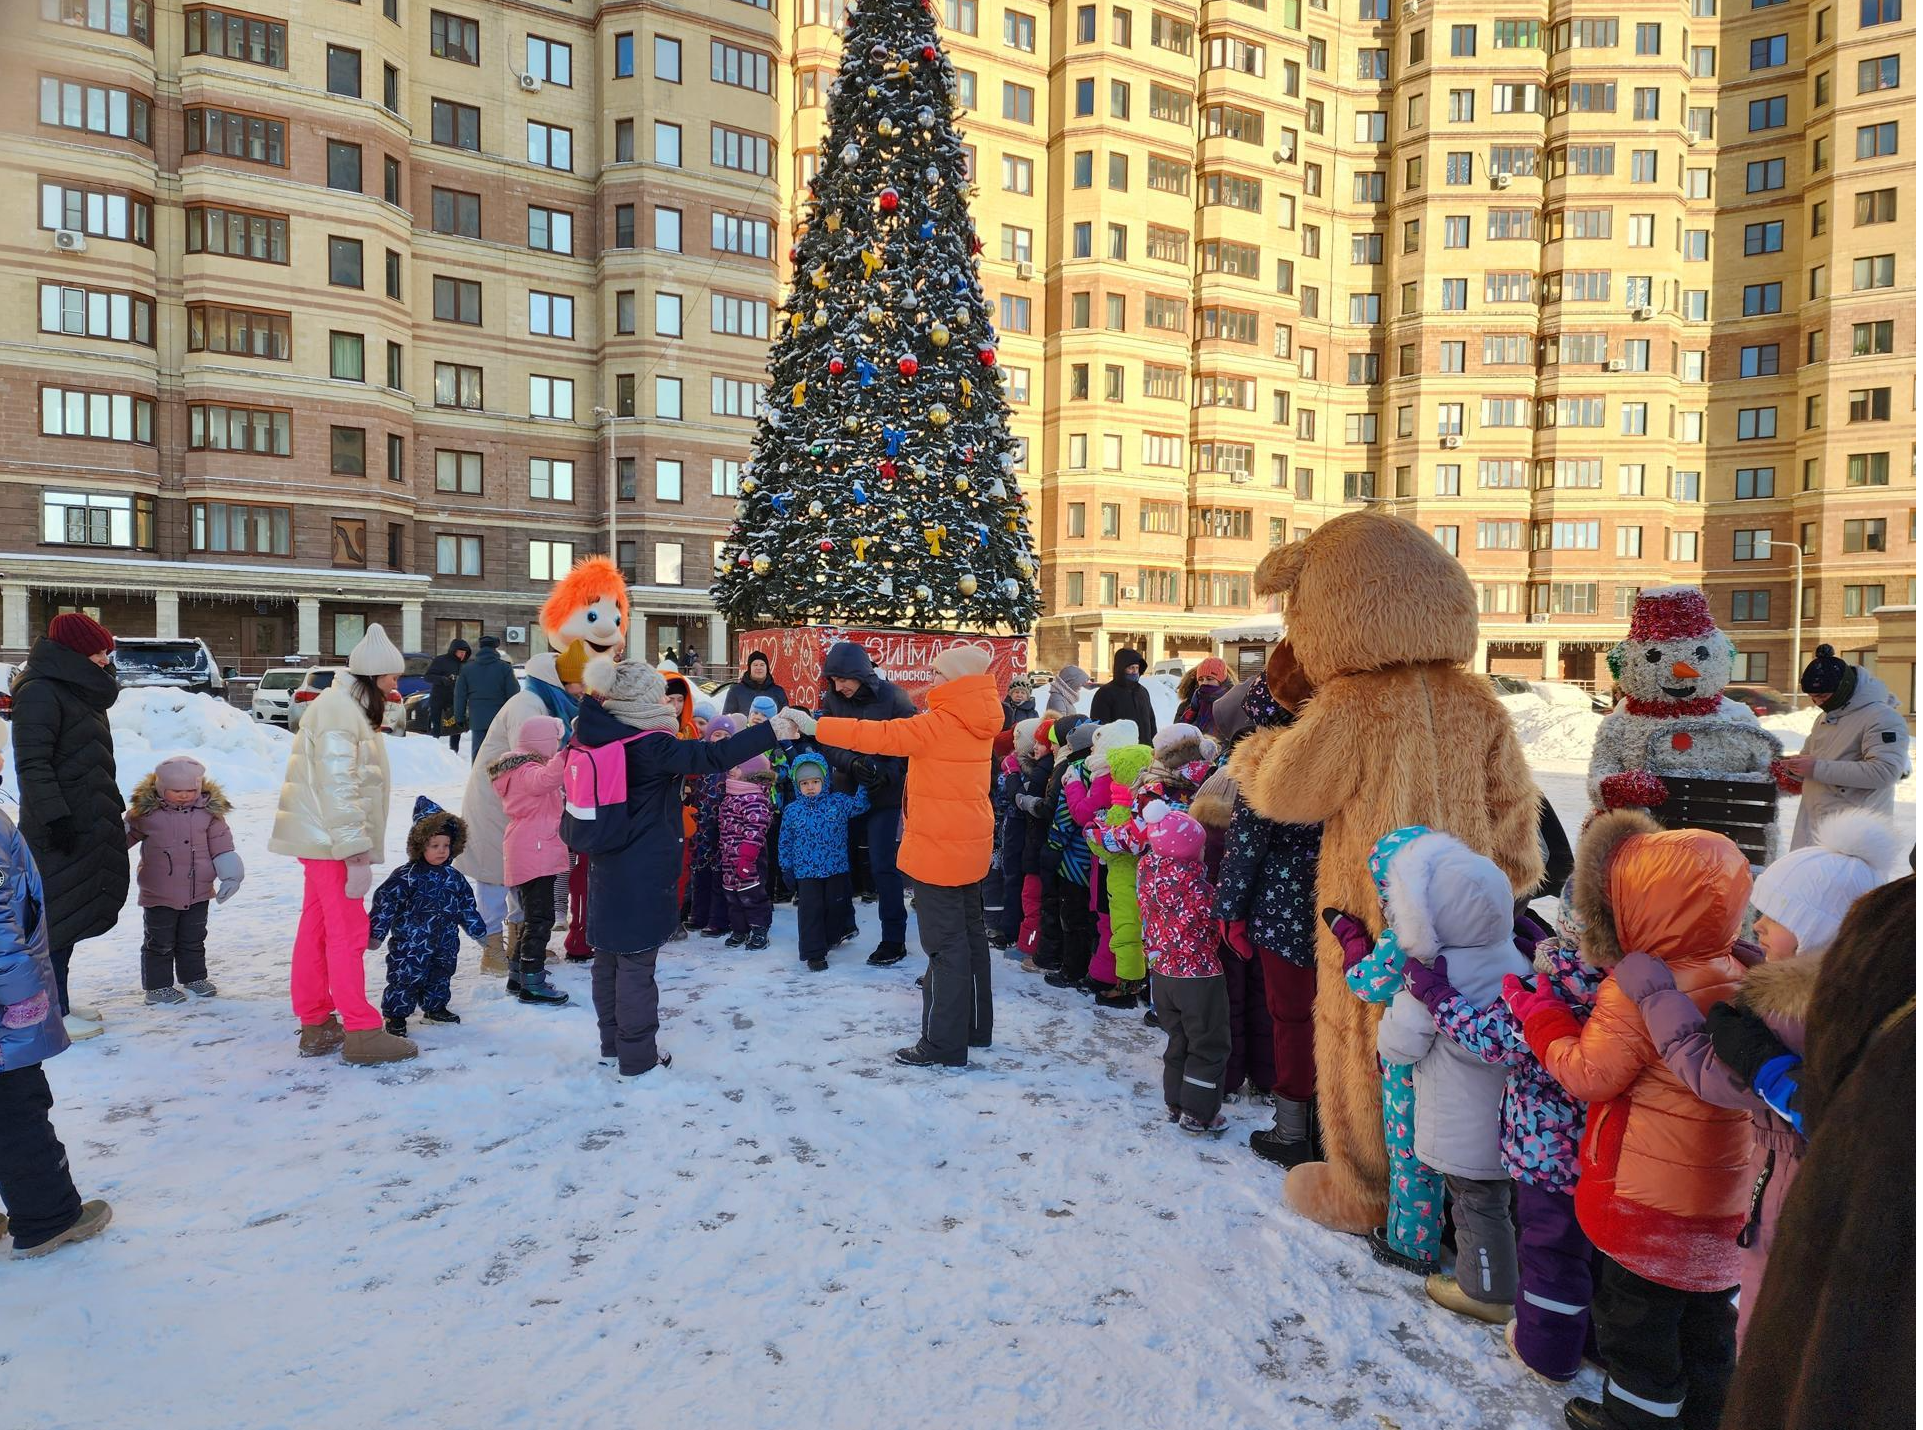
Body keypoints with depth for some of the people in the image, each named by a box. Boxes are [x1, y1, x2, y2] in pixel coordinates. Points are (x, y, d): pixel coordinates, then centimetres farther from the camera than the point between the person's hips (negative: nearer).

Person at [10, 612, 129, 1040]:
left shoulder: (79, 692, 18)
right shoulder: (40, 693, -12)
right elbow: (32, 764, -18)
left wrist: (108, 820, 23)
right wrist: (55, 817, -22)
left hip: (87, 826, 9)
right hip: (59, 830, -9)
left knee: (71, 916, 14)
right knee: (57, 917, -4)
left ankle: (58, 1001, 24)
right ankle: (53, 1013, 3)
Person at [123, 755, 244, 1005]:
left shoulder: (209, 810, -2)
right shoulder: (145, 811, -8)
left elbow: (220, 843, 3)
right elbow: (125, 835, 7)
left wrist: (230, 874, -1)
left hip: (198, 892, 3)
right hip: (159, 894, -2)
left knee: (193, 939, 16)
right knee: (160, 942, 6)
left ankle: (194, 977, 30)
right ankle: (157, 985, 17)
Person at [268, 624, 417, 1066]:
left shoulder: (348, 708, 15)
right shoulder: (339, 711, -17)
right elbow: (338, 788, -23)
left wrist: (356, 845, 16)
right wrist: (356, 853, -25)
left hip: (323, 840, 10)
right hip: (332, 841, -10)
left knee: (316, 929, 13)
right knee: (348, 933, -6)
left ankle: (316, 1025, 22)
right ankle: (361, 1032, -1)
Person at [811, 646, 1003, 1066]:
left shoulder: (942, 723, -19)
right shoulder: (976, 724, 8)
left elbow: (885, 735, -24)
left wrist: (819, 727, -21)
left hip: (940, 849, -9)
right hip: (968, 846, 9)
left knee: (945, 944, -3)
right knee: (969, 933, 17)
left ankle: (944, 1044, 5)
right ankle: (974, 1026, 30)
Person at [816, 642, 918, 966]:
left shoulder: (893, 698, -13)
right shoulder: (833, 699, -1)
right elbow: (826, 744, -5)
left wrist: (886, 773, -22)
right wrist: (852, 763, -22)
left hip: (884, 797, -5)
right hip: (847, 793, 5)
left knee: (884, 866, -4)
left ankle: (894, 940, 7)